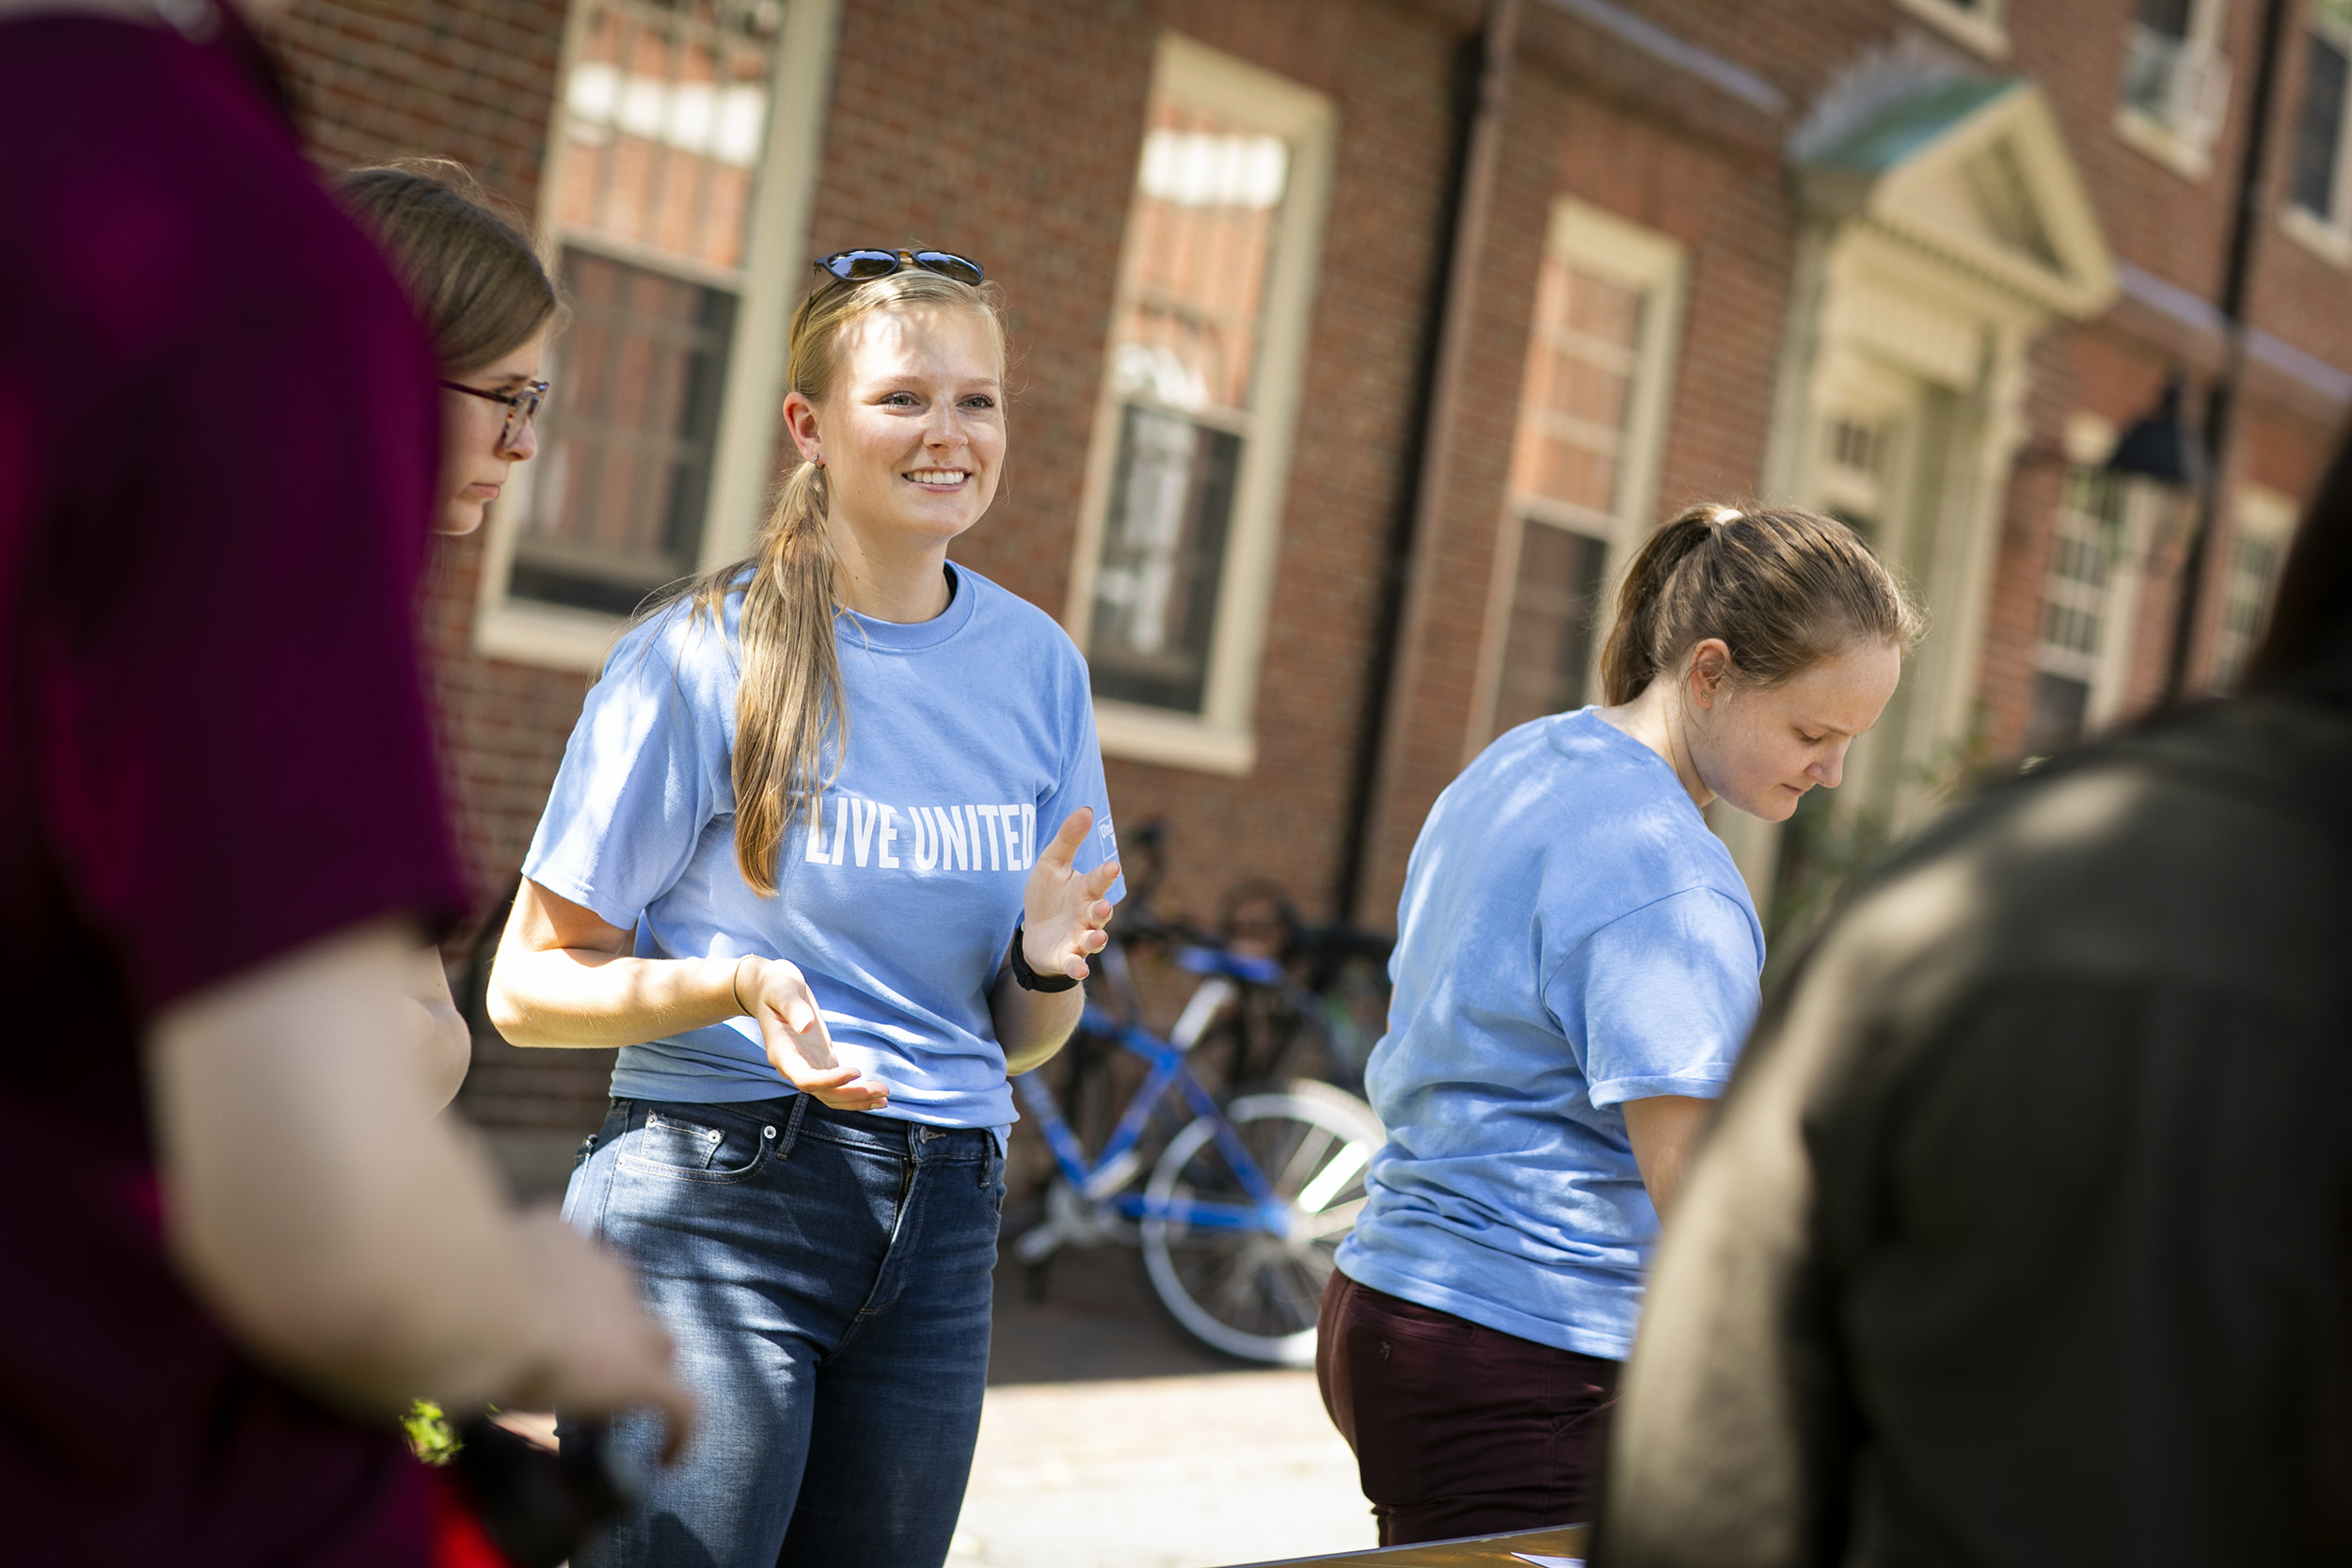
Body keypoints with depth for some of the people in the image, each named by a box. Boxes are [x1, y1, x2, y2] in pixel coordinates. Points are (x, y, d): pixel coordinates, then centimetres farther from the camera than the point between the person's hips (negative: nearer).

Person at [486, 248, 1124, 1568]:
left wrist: (1046, 964, -8)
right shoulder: (704, 656, -6)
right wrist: (735, 982, -22)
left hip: (943, 1225, 5)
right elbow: (530, 987, -5)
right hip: (716, 1204, -5)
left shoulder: (1039, 666, 8)